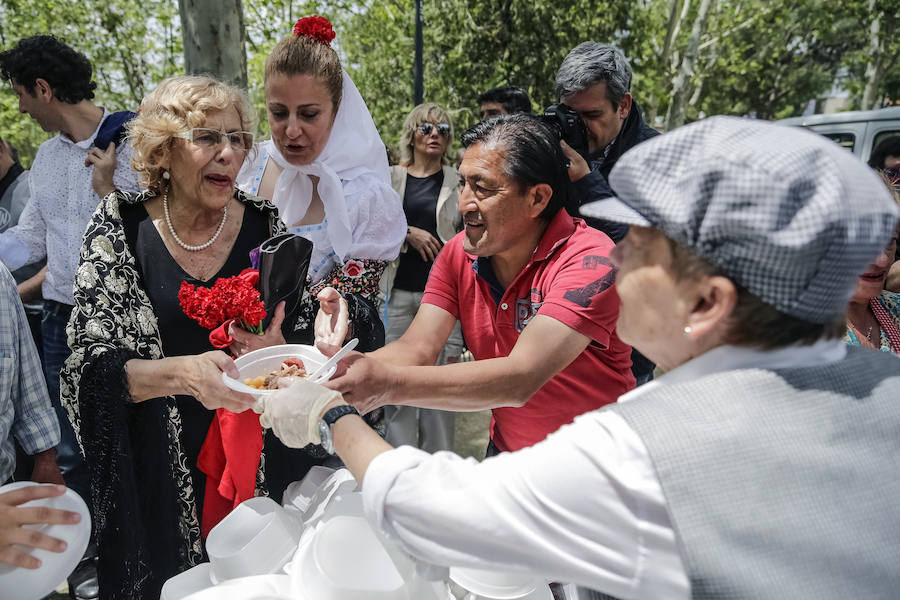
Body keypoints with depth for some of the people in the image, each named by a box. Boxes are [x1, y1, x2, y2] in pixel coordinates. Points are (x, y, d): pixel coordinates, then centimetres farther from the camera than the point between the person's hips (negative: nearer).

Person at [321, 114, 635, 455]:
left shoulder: (590, 261, -24)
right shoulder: (458, 255, -5)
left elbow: (520, 379, -34)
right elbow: (416, 350, -12)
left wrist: (387, 385, -42)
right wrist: (347, 368, -33)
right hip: (505, 450, 4)